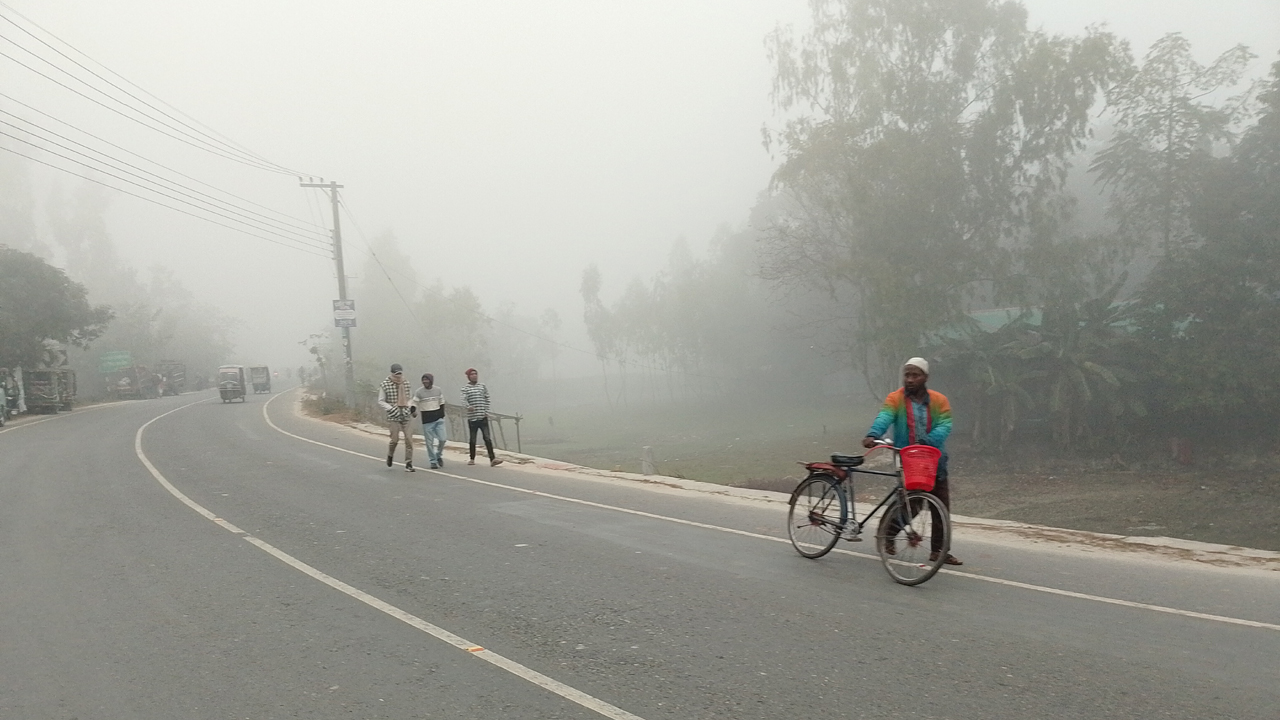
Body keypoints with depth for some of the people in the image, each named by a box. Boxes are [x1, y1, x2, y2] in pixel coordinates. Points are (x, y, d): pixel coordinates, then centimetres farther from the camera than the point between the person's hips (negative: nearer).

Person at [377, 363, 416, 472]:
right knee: (395, 439, -5)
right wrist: (391, 409, -14)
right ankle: (390, 455, 29)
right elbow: (380, 402, -2)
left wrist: (411, 406, 1)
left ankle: (408, 465, 2)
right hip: (393, 417, -3)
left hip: (406, 416, 4)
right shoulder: (385, 385, -6)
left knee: (409, 439, -4)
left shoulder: (406, 384, 8)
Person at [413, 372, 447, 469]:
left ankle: (438, 455, 22)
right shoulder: (419, 392, -4)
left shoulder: (438, 390, 4)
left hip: (438, 419, 2)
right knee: (430, 442, 0)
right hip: (427, 420, -2)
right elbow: (414, 404, -3)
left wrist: (442, 414, 11)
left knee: (442, 439, -3)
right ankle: (433, 461, 11)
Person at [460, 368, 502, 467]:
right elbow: (464, 399, -15)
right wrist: (468, 406, -35)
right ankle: (472, 459, 24)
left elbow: (487, 399, 12)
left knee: (487, 438, -5)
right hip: (472, 418, -1)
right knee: (473, 440, 9)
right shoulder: (465, 388, 0)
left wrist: (487, 411, 2)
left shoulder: (482, 386, 9)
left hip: (483, 417, 1)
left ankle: (492, 459, -8)